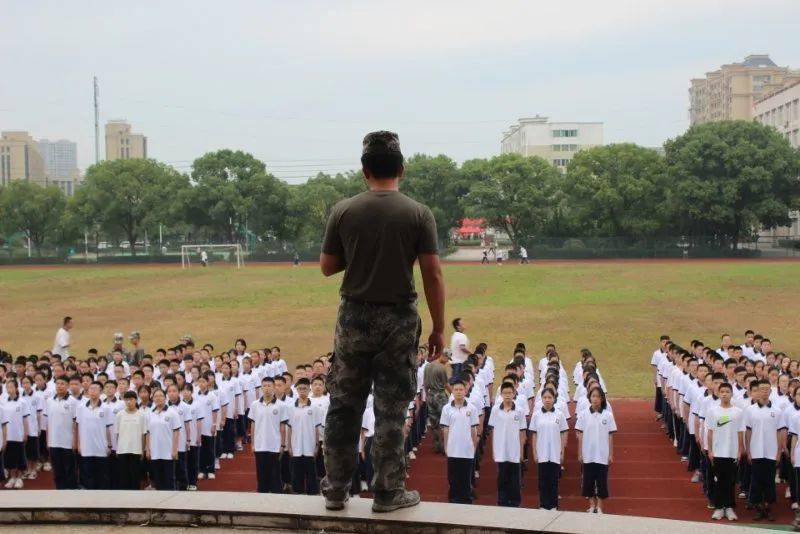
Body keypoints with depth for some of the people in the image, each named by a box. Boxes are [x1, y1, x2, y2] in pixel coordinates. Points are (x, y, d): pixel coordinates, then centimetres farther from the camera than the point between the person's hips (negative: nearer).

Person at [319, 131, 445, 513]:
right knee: (391, 409, 5)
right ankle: (388, 493, 11)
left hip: (354, 316, 2)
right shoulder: (418, 215, -6)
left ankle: (336, 489, 18)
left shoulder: (344, 212, -2)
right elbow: (432, 275, -9)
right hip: (399, 320, -1)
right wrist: (438, 328, -2)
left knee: (344, 406, 12)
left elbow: (327, 266, 5)